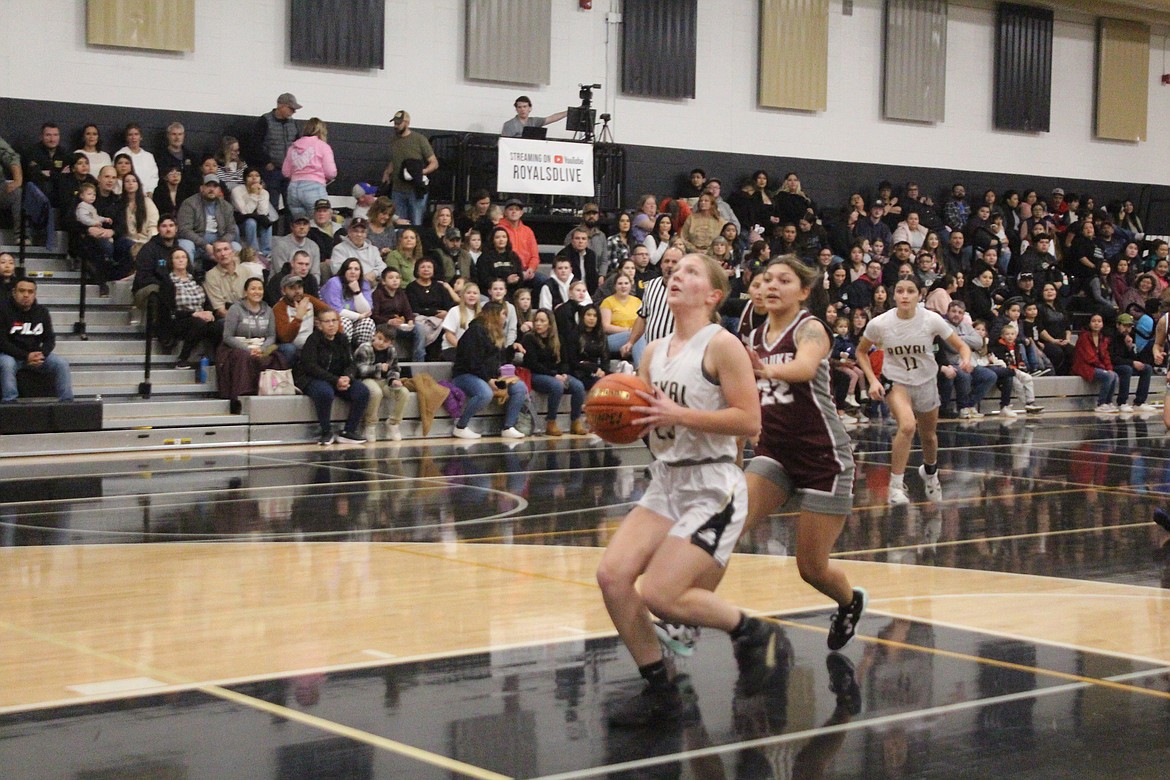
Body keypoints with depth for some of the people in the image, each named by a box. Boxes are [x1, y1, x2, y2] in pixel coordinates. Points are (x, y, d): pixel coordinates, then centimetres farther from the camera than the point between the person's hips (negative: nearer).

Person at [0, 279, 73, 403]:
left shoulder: (42, 312, 4)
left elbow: (50, 339, 5)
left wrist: (41, 354, -18)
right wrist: (26, 356, -24)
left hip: (35, 354, 4)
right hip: (10, 354, -4)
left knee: (62, 363, -17)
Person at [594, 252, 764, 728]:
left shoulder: (721, 345, -9)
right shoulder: (655, 352, 12)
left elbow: (749, 422, -16)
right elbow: (646, 416, 21)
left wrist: (679, 415, -21)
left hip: (712, 488, -7)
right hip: (665, 483, 7)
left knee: (658, 595, -16)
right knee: (612, 574, -9)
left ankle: (752, 632, 11)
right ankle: (660, 692, 4)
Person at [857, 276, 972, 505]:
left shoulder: (932, 320, -18)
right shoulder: (879, 323, -18)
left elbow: (961, 346, -9)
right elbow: (861, 352, -1)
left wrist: (966, 359, -32)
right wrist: (872, 380, -13)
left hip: (926, 382, 2)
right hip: (895, 381, -2)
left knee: (929, 436, 18)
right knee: (907, 425, -30)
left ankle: (930, 471, 53)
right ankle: (896, 486, -20)